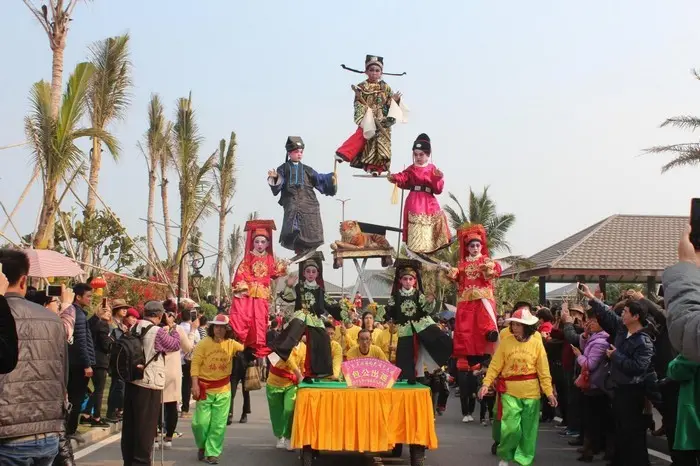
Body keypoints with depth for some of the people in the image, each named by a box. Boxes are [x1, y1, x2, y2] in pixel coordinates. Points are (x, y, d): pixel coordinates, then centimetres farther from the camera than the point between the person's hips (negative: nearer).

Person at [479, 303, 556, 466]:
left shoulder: (536, 342, -2)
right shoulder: (506, 341, -3)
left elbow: (543, 369, 0)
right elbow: (495, 365, -2)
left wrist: (549, 391, -5)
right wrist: (486, 383, -11)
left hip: (531, 391, 1)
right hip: (510, 390, -1)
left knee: (528, 429, 6)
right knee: (511, 427, -7)